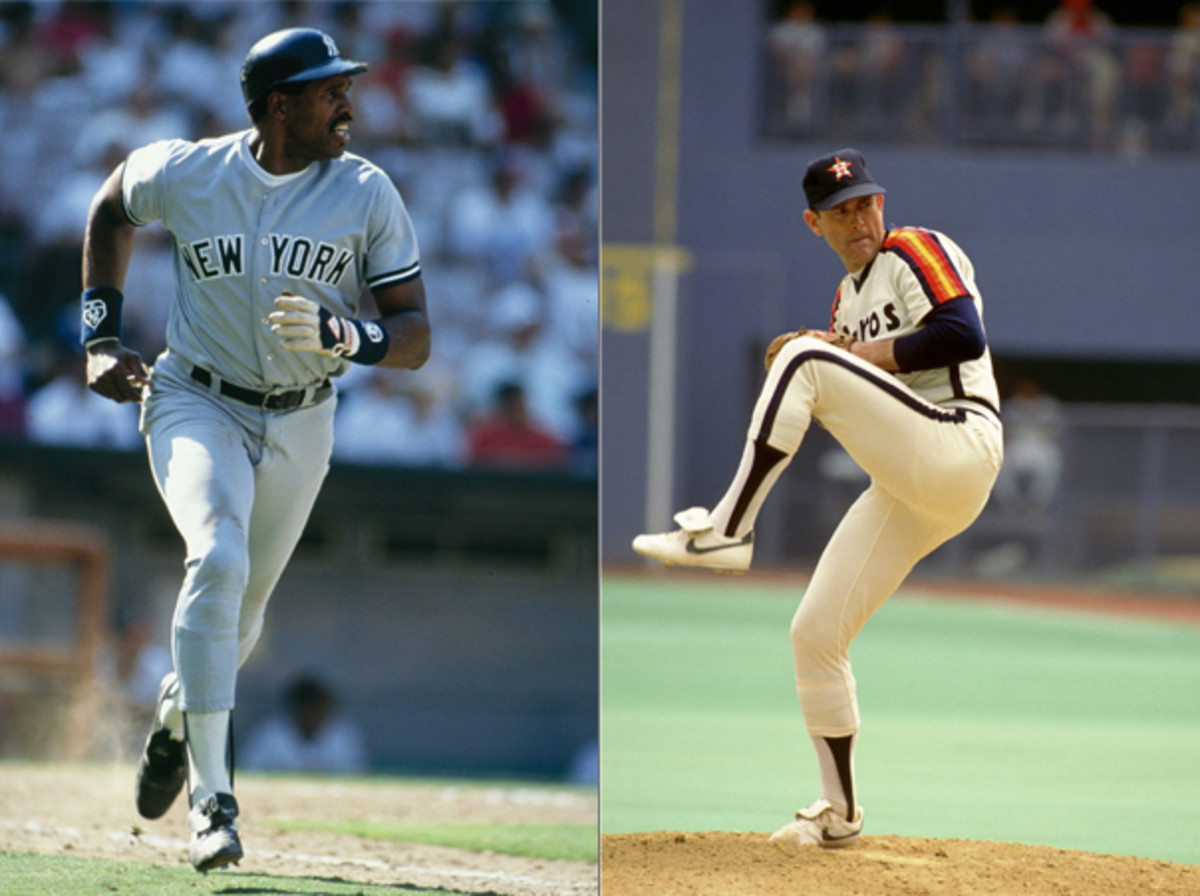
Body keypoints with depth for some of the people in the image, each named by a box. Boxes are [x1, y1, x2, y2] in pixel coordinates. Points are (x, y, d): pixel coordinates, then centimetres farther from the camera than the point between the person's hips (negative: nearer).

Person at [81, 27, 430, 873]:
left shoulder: (368, 194, -12)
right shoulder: (183, 174, -13)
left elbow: (416, 335, -12)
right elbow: (111, 208, 11)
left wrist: (349, 337, -34)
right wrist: (102, 336, 5)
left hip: (299, 425, 3)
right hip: (196, 405, -3)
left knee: (242, 609, 16)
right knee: (219, 559, -28)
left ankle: (178, 715, 52)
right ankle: (212, 800, -27)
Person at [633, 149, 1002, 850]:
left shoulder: (919, 252, 1)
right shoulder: (847, 299, 24)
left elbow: (964, 336, -16)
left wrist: (857, 357, -11)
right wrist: (793, 385, 3)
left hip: (959, 448, -9)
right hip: (906, 488, 9)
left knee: (807, 359, -23)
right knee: (815, 634, 7)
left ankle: (725, 531, -24)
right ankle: (841, 813, 19)